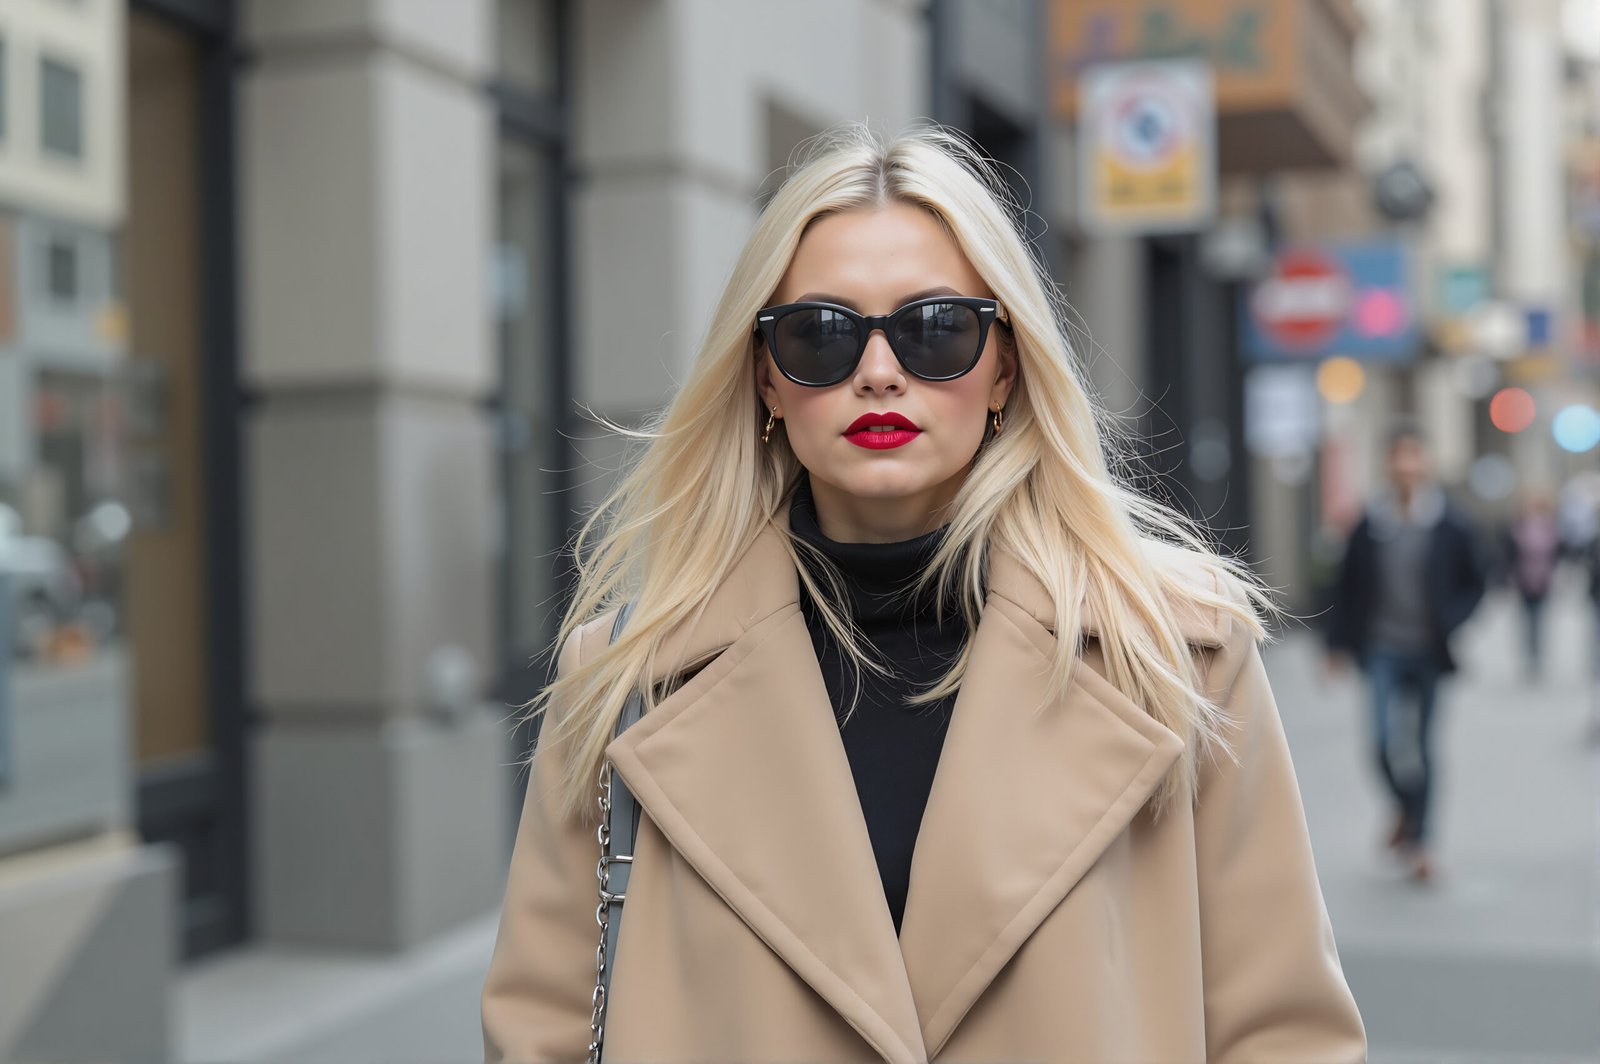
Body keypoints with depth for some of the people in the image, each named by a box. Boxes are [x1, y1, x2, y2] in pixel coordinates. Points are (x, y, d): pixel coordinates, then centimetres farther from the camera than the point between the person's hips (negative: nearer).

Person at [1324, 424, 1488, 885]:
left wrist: (1452, 621, -6)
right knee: (1385, 742, -11)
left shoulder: (1450, 524, -5)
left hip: (1428, 653, 0)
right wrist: (1340, 644, 3)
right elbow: (1347, 586, 4)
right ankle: (1407, 809, 19)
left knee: (1421, 747, 8)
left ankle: (1417, 840, 21)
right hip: (1383, 650, 0)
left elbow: (1477, 577, 7)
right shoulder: (1370, 525, -4)